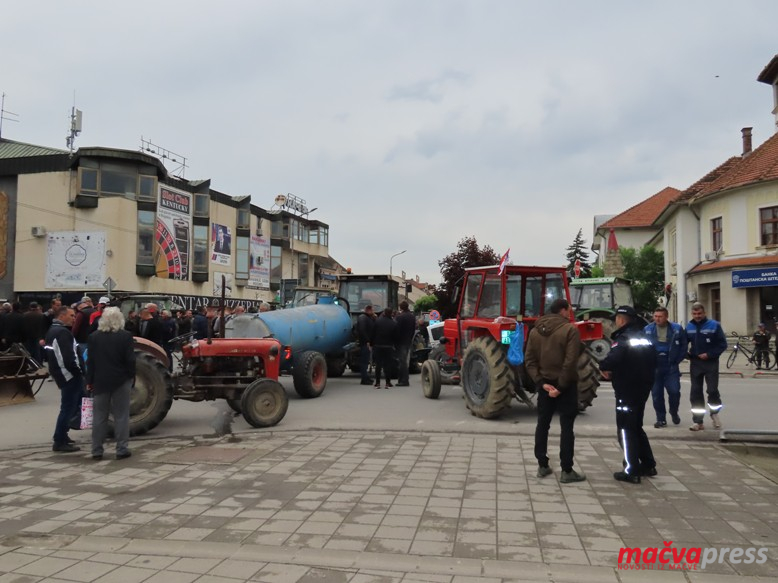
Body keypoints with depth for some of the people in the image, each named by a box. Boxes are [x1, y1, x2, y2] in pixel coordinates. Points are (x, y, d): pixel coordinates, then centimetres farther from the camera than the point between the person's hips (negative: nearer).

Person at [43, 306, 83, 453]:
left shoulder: (52, 331, 15)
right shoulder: (63, 332, -18)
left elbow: (49, 355, 20)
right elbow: (69, 359, -25)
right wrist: (80, 372, -12)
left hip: (60, 374, 10)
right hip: (69, 375, -10)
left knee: (70, 406, 22)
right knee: (68, 408, -3)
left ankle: (62, 435, 27)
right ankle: (60, 442, 4)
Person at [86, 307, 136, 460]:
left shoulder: (93, 337, -1)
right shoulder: (125, 336, -9)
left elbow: (90, 361, 1)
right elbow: (130, 360, -9)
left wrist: (89, 381, 7)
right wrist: (132, 377, 3)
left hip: (100, 381, 3)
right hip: (120, 380, -2)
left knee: (99, 416, 9)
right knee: (121, 416, 4)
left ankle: (97, 451, 12)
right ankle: (122, 449, 4)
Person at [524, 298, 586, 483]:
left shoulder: (535, 331, 6)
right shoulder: (570, 329, -12)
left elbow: (529, 360, 0)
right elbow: (570, 362, -20)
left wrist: (541, 382, -5)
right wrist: (561, 386, -16)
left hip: (545, 384, 5)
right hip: (566, 385, -5)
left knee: (542, 424, 13)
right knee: (566, 427, 1)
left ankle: (542, 466, 19)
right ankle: (567, 471, 4)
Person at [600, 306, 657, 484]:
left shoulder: (624, 339, -17)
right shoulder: (645, 338, 11)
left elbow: (612, 360, -32)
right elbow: (652, 362, 19)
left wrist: (604, 368, -13)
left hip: (627, 391, -9)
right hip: (643, 388, 9)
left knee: (625, 429, -2)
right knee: (636, 427, 21)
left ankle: (631, 471, -1)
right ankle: (648, 465, 27)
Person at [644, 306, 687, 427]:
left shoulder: (677, 329, 0)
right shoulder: (647, 330, 1)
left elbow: (684, 346, 7)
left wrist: (677, 361, 1)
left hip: (671, 367, -1)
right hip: (654, 367, 1)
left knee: (674, 391, -4)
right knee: (657, 394, 4)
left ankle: (674, 413, 24)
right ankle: (661, 419, 16)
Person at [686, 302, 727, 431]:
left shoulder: (714, 325, -6)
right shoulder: (689, 327, 5)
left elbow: (723, 344, -7)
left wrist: (709, 354, -15)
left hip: (711, 362, -3)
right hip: (695, 363, 3)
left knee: (712, 390, -3)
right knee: (695, 393, 3)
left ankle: (714, 413, 26)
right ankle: (698, 421, 10)